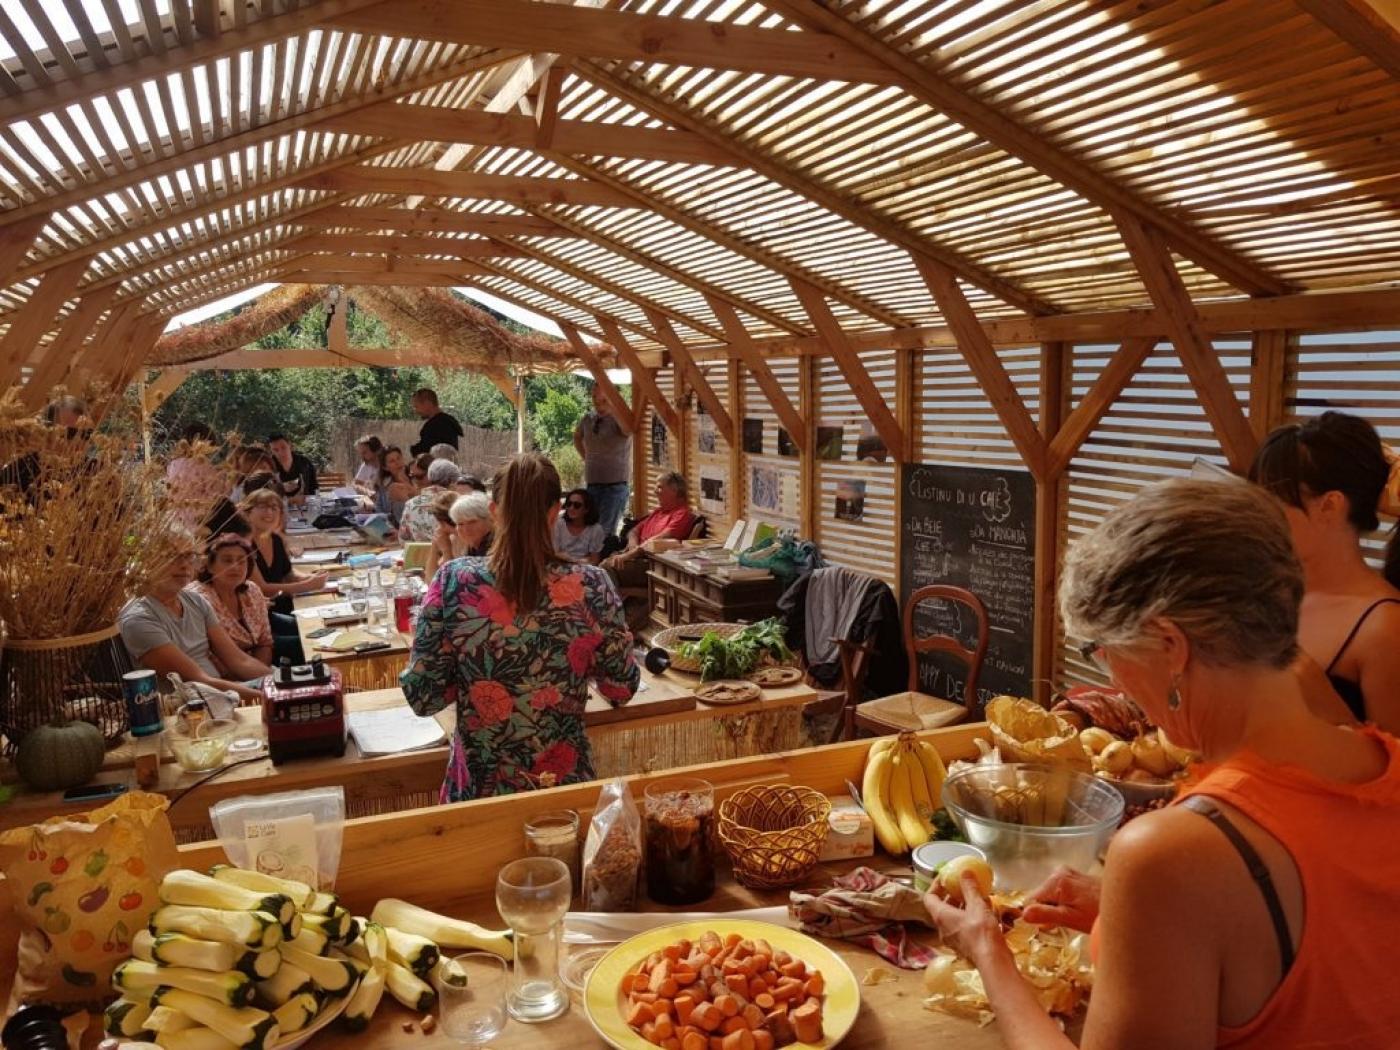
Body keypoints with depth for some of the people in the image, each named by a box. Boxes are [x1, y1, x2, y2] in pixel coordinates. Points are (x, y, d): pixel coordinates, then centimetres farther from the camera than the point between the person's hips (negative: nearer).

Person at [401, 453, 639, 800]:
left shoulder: (454, 582, -15)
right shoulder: (590, 586, -16)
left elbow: (421, 697, -10)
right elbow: (623, 689, -5)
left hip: (477, 787, 1)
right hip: (567, 784, 0)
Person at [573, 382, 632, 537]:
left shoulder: (619, 418, -11)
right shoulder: (588, 418, 8)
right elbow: (577, 437, 29)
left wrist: (609, 404, -45)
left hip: (615, 485, -6)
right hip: (591, 484, 6)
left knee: (605, 532, -11)